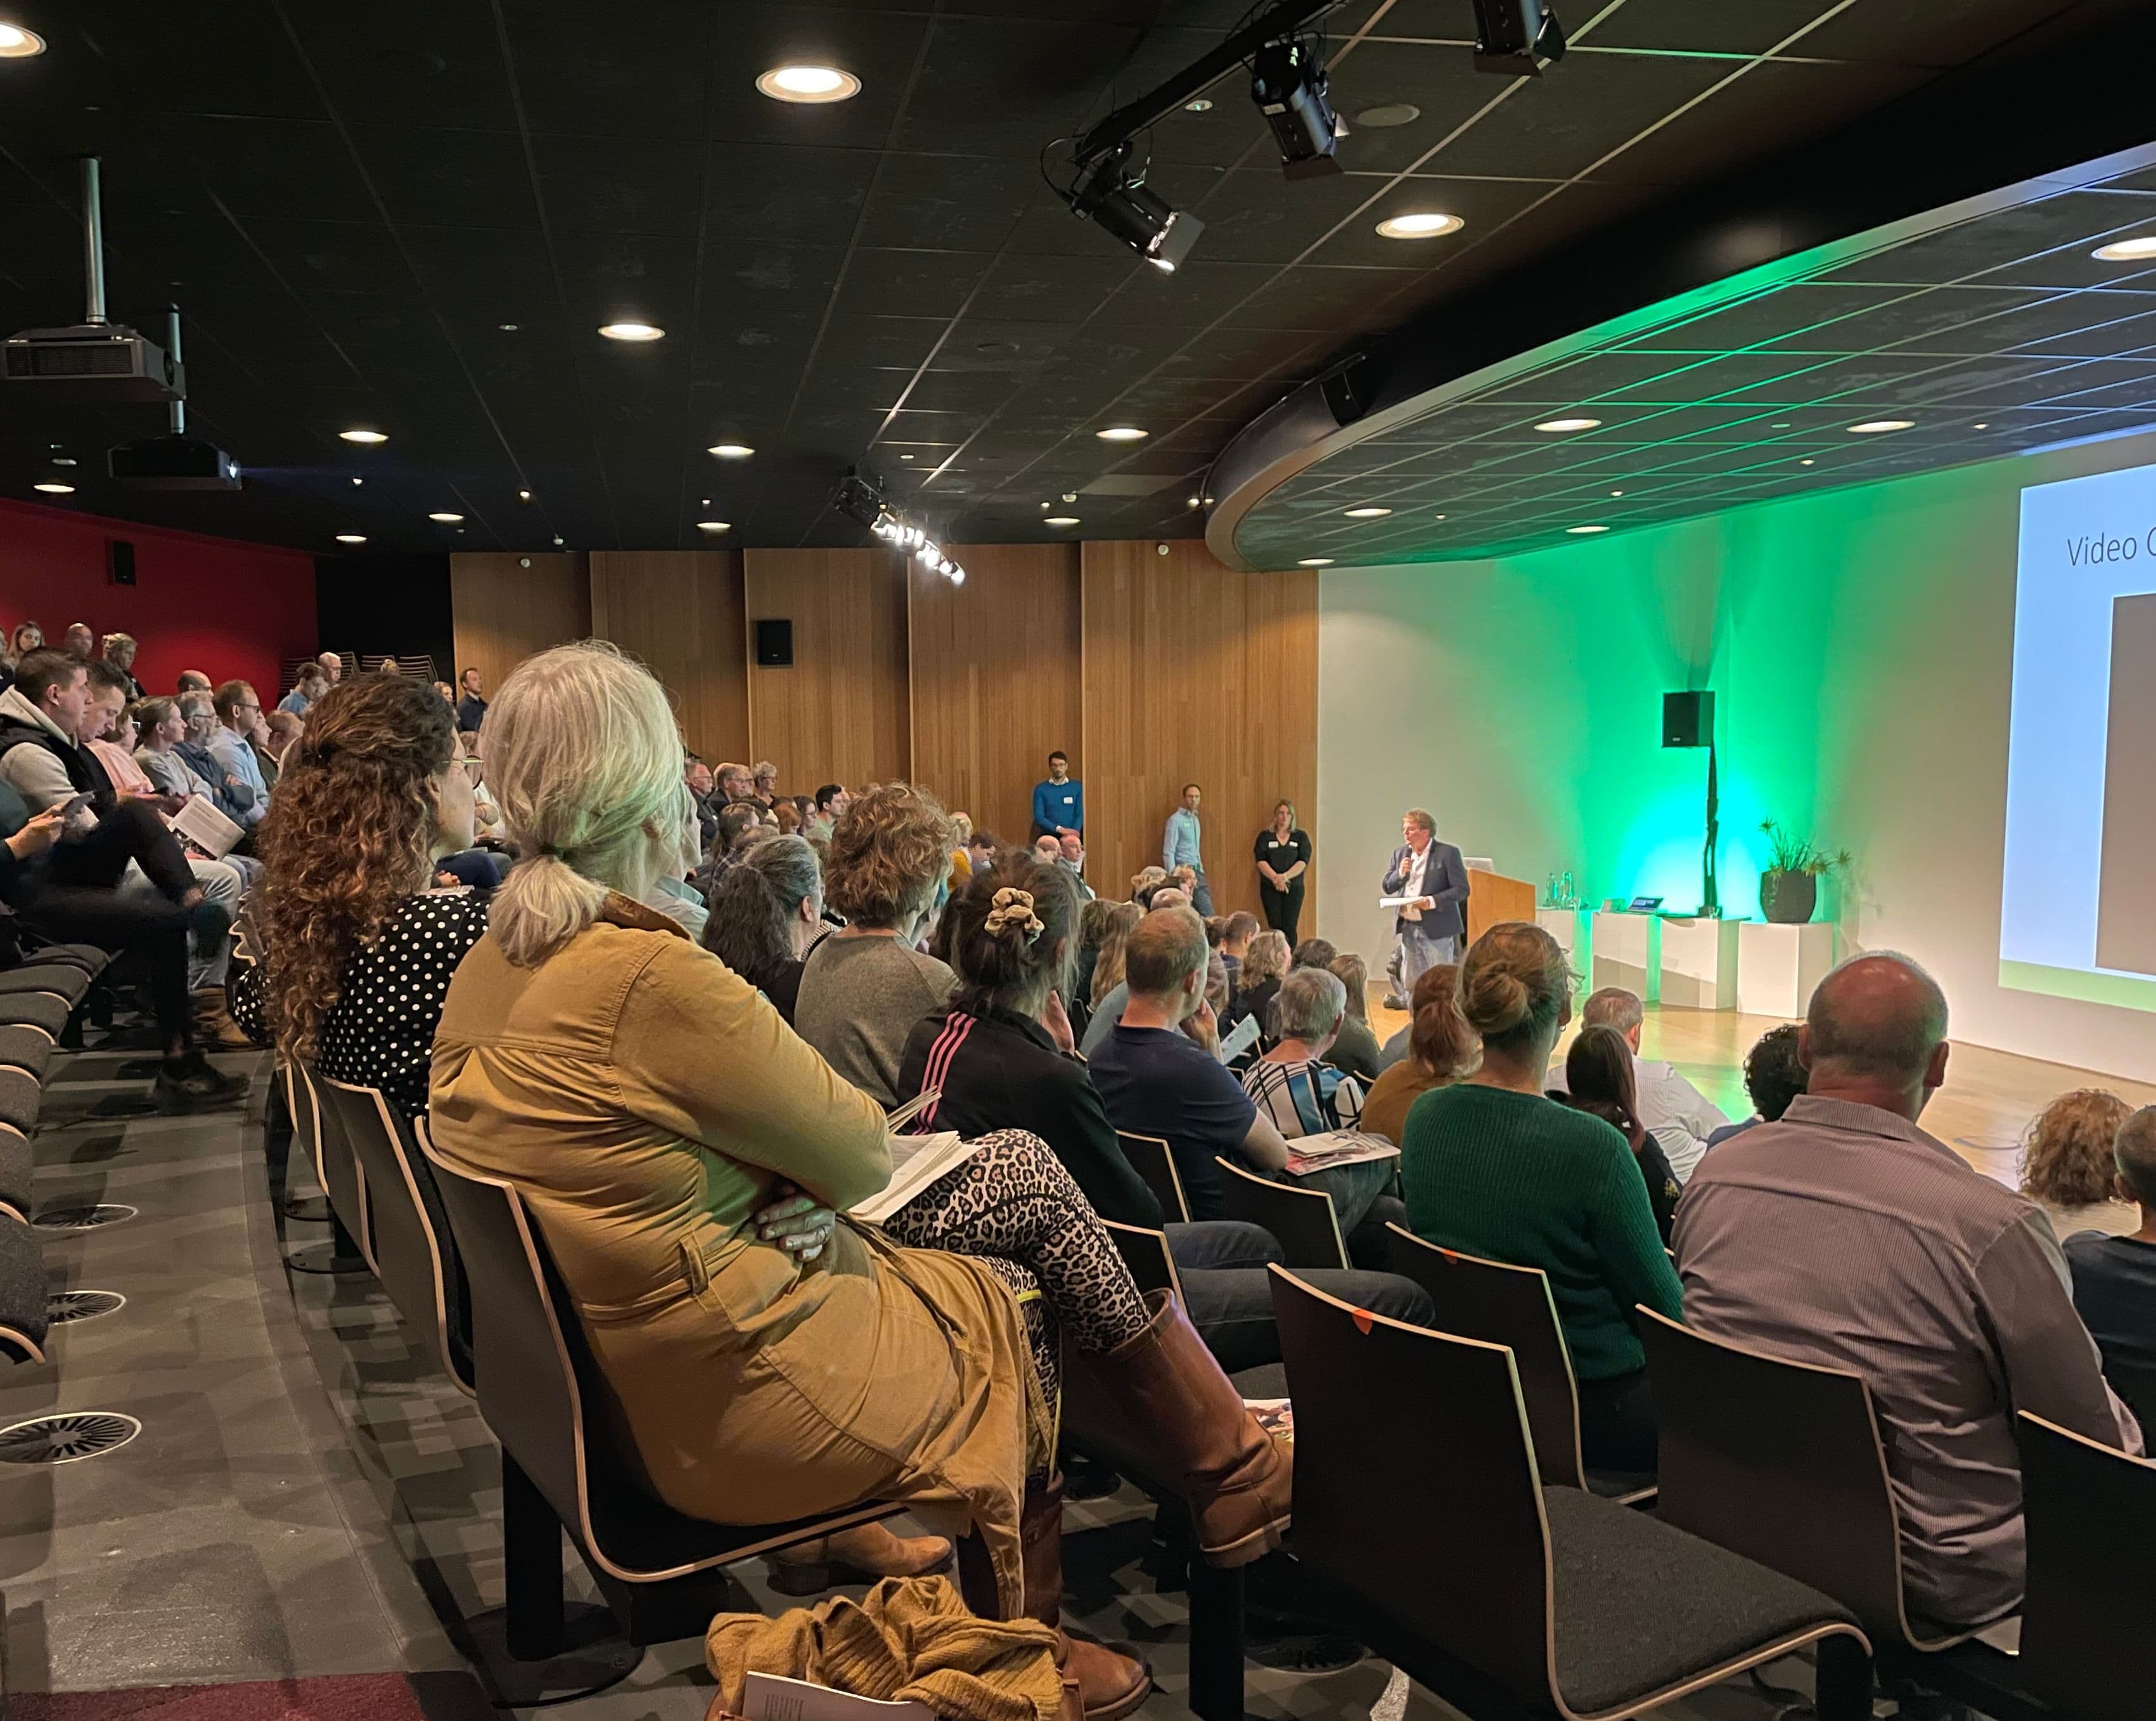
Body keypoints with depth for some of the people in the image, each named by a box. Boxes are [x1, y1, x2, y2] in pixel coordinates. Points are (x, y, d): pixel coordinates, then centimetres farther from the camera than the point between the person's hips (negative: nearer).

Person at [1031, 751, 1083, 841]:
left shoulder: (1077, 787, 6)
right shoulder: (1041, 789, 5)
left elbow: (1080, 814, 5)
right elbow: (1039, 817, -1)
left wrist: (1072, 834, -11)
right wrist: (1060, 829, -12)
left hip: (1071, 837, 0)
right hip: (1048, 836, 0)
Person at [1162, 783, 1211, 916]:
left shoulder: (1195, 820, 16)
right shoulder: (1176, 820, -8)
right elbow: (1168, 852, -12)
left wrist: (1201, 871, 15)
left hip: (1197, 871, 8)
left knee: (1207, 912, 2)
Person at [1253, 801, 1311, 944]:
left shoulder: (1301, 836, 8)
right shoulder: (1265, 836, 7)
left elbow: (1303, 861, -4)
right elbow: (1261, 861, -4)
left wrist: (1285, 876, -19)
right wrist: (1275, 877, -20)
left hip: (1294, 887, 0)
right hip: (1270, 888, 0)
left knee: (1289, 927, -6)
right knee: (1275, 926, -5)